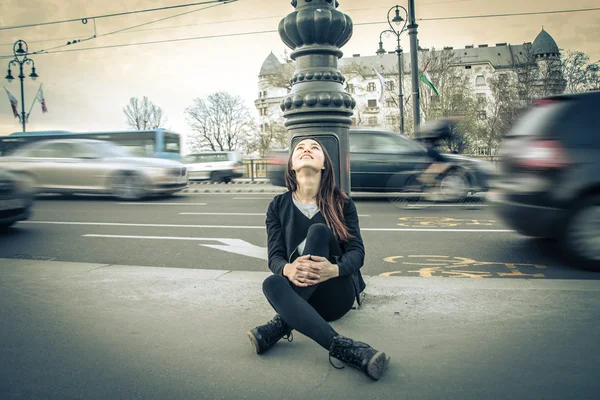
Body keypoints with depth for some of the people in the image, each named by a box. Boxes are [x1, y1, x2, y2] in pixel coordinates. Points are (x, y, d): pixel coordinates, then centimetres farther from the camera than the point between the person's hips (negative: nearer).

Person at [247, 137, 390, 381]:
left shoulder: (342, 203, 4)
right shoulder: (279, 205, 7)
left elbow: (356, 251, -5)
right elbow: (274, 256, -2)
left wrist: (334, 269, -31)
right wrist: (288, 269, -29)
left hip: (337, 294, -1)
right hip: (298, 292, 1)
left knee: (318, 231, -25)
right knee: (272, 283, -34)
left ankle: (280, 326, -31)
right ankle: (344, 349, -46)